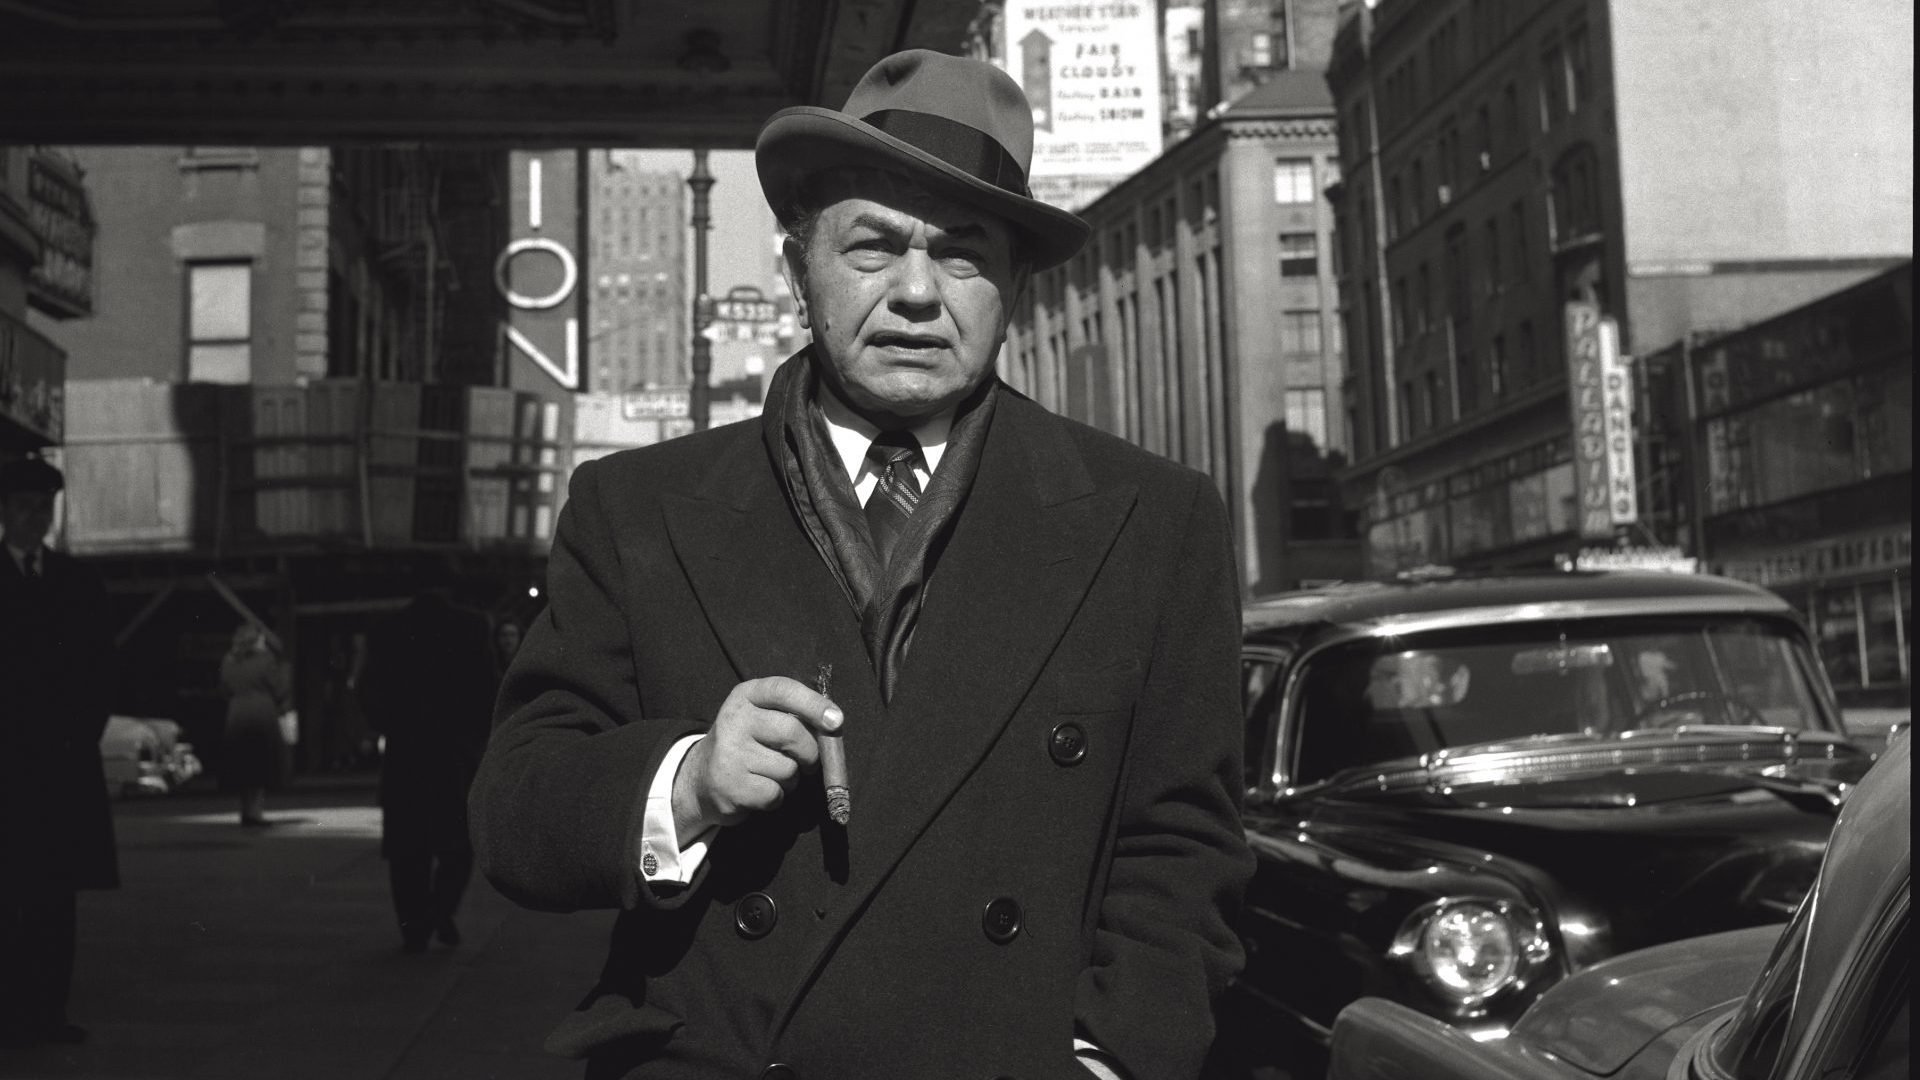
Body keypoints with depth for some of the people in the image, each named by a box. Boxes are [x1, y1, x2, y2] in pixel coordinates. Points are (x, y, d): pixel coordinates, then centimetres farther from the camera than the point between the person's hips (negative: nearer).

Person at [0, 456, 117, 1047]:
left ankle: (48, 1010, 4)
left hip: (67, 754, 3)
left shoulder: (78, 580, 14)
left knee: (57, 888, 2)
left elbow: (100, 665, 13)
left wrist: (84, 731, 3)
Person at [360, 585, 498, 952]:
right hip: (457, 753, -1)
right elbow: (489, 688, -4)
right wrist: (478, 735, 8)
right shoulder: (471, 626, -3)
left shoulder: (385, 631, 4)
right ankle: (442, 910, -5)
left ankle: (414, 927, 3)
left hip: (403, 754, 2)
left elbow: (370, 694, 4)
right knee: (458, 839, 11)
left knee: (407, 846, 7)